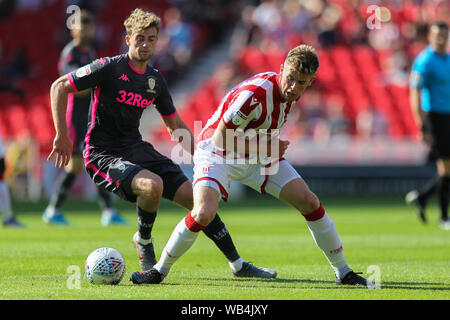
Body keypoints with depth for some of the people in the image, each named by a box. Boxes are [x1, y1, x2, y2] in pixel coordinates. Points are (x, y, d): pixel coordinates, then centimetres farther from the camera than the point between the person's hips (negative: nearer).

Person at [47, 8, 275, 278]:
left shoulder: (155, 80, 9)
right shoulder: (109, 68, -10)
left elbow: (175, 124, 23)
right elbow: (59, 87, -9)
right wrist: (62, 135, -15)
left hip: (138, 149, 7)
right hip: (104, 154, -6)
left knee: (197, 197, -2)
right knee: (152, 185, -35)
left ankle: (238, 265, 10)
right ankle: (143, 240, -4)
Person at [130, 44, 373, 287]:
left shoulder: (287, 90, -7)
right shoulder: (255, 93, -32)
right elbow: (220, 138, -27)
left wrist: (271, 145, 4)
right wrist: (264, 148, -20)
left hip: (258, 156, 7)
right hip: (217, 152, -7)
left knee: (309, 203, -3)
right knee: (203, 214, -30)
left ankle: (343, 272, 11)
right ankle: (160, 269, -7)